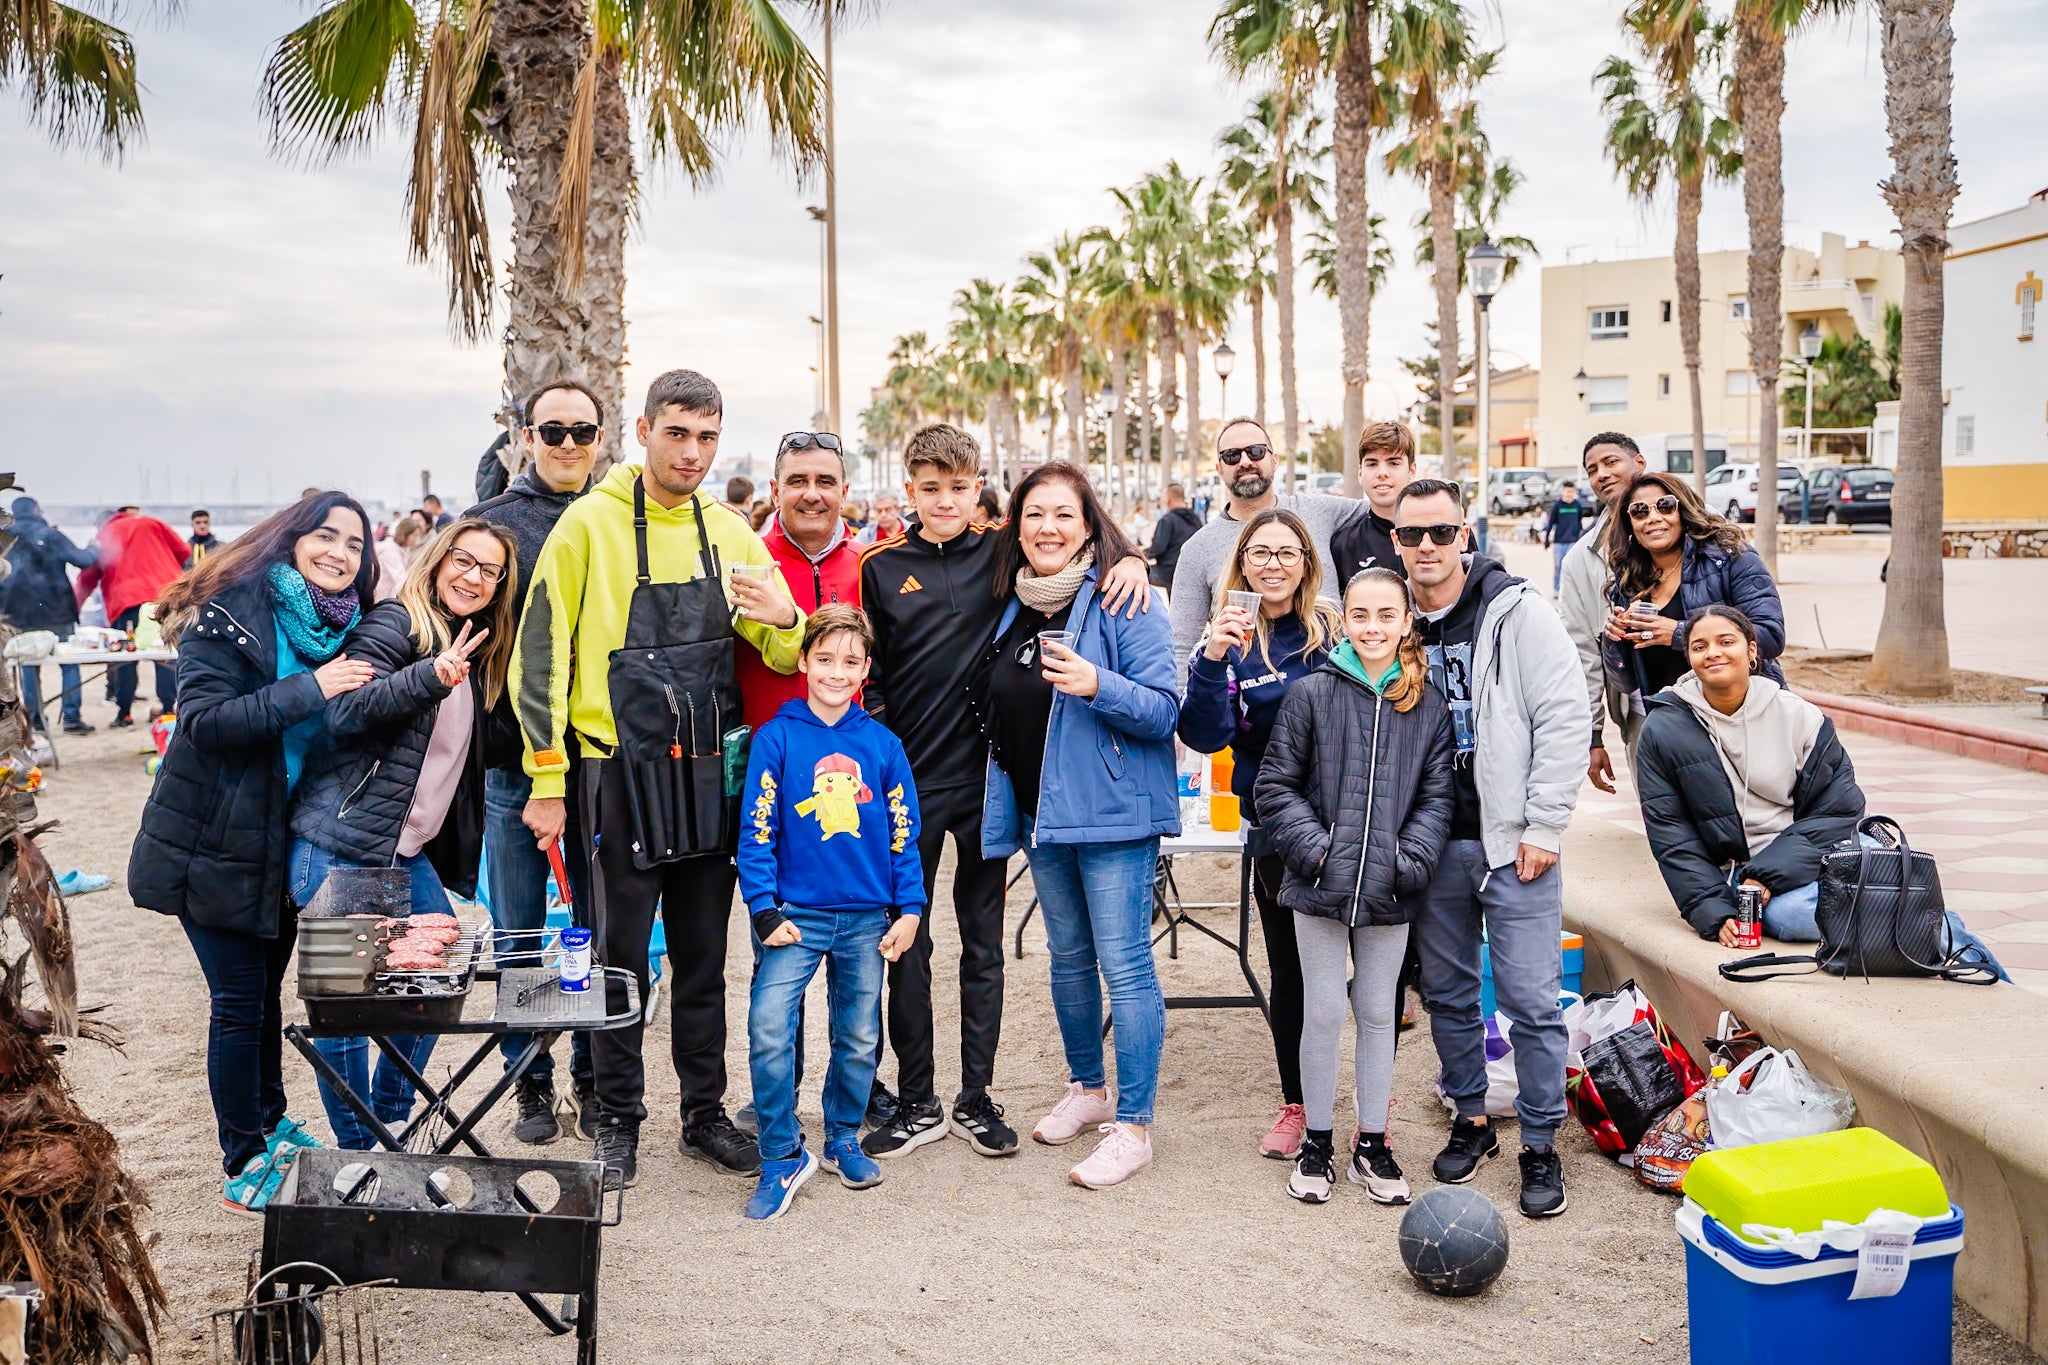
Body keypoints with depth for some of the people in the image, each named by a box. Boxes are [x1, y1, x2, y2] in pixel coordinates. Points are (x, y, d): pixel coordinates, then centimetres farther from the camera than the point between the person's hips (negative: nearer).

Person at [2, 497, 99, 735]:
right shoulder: (50, 535, -6)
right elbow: (82, 560, -9)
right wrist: (94, 550, 8)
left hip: (20, 616, 3)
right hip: (56, 614, -3)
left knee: (29, 668, 11)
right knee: (69, 665, 4)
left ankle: (34, 720, 9)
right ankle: (72, 718, -2)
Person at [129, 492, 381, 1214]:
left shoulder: (347, 627, 5)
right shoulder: (233, 613, -14)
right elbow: (205, 719, -24)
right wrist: (311, 689, -30)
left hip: (281, 842, 6)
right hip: (214, 846, -6)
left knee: (265, 989, 19)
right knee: (240, 999, -1)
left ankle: (269, 1123, 37)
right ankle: (244, 1165, 12)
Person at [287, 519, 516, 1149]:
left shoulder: (475, 658, 16)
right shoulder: (395, 622, -8)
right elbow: (345, 712, -23)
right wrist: (432, 676, -34)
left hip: (409, 856, 8)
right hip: (339, 850, -8)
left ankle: (391, 1124, 26)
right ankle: (356, 1153, 11)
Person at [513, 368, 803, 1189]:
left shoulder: (730, 532, 8)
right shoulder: (591, 523, -6)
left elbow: (783, 657, 12)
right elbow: (540, 654, -7)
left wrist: (786, 622, -12)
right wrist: (547, 781, -9)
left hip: (710, 777, 4)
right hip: (622, 774, -4)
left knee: (704, 958, 13)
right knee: (622, 958, 5)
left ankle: (705, 1114, 26)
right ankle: (618, 1122, 21)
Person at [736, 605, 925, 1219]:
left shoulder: (882, 744, 3)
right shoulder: (776, 738, -4)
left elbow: (903, 833, 8)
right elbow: (756, 830, -4)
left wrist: (909, 908, 5)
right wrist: (764, 909, -9)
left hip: (867, 918, 3)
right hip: (796, 914, -2)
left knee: (859, 1038, 12)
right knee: (768, 1032, -13)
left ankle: (843, 1139, 32)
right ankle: (782, 1158, 3)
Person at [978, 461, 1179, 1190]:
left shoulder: (1122, 603, -11)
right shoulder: (1012, 607, 9)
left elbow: (1163, 711, -14)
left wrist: (1097, 686, -29)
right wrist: (1006, 801, 9)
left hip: (1111, 812, -7)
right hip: (1040, 811, 7)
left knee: (1123, 964, -4)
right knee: (1068, 957, 17)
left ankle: (1133, 1125, 6)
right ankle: (1088, 1089, 35)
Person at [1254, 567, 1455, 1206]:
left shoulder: (1429, 707, 2)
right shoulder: (1312, 694, -5)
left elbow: (1438, 795, 4)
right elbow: (1276, 786, -3)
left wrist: (1411, 860, -9)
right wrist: (1314, 848, -13)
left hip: (1389, 889, 2)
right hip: (1321, 886, -2)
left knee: (1378, 1012, 12)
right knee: (1323, 1013, 6)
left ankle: (1372, 1143, 25)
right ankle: (1317, 1142, 21)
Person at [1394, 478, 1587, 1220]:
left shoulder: (1517, 610, -7)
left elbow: (1565, 718, -9)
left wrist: (1543, 827, -11)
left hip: (1513, 844, -4)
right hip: (1435, 845, 4)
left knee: (1531, 999, -1)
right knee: (1446, 990, 13)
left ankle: (1541, 1144, 14)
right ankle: (1472, 1119, 31)